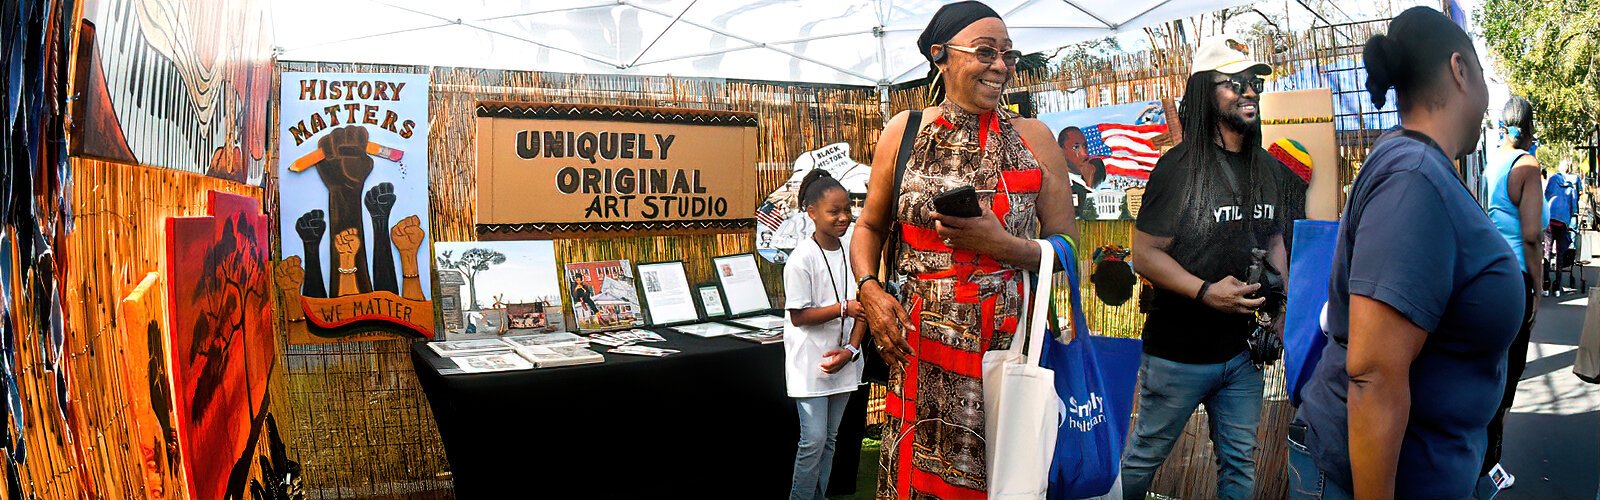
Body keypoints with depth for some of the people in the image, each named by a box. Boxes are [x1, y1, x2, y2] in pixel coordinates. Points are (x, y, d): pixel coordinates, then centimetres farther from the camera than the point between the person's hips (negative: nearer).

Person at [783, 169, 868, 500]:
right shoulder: (802, 258, -14)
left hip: (843, 360, 6)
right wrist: (843, 308, -22)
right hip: (810, 362, -6)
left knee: (830, 438, 13)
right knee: (814, 440, -5)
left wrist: (851, 350, -8)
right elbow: (798, 316, -13)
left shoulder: (852, 252, 3)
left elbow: (861, 308, 5)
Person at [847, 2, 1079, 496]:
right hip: (922, 348, 0)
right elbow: (870, 226, 13)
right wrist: (870, 290, -4)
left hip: (1012, 343, 0)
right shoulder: (905, 131, 5)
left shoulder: (1034, 137, 3)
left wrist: (1001, 245, -14)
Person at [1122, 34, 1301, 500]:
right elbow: (1146, 252, -15)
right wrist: (1207, 292, -25)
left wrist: (1279, 312, 9)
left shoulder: (1270, 170, 7)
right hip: (1179, 352, -6)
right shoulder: (1179, 166, -13)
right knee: (1145, 456, 8)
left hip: (1243, 350, 6)